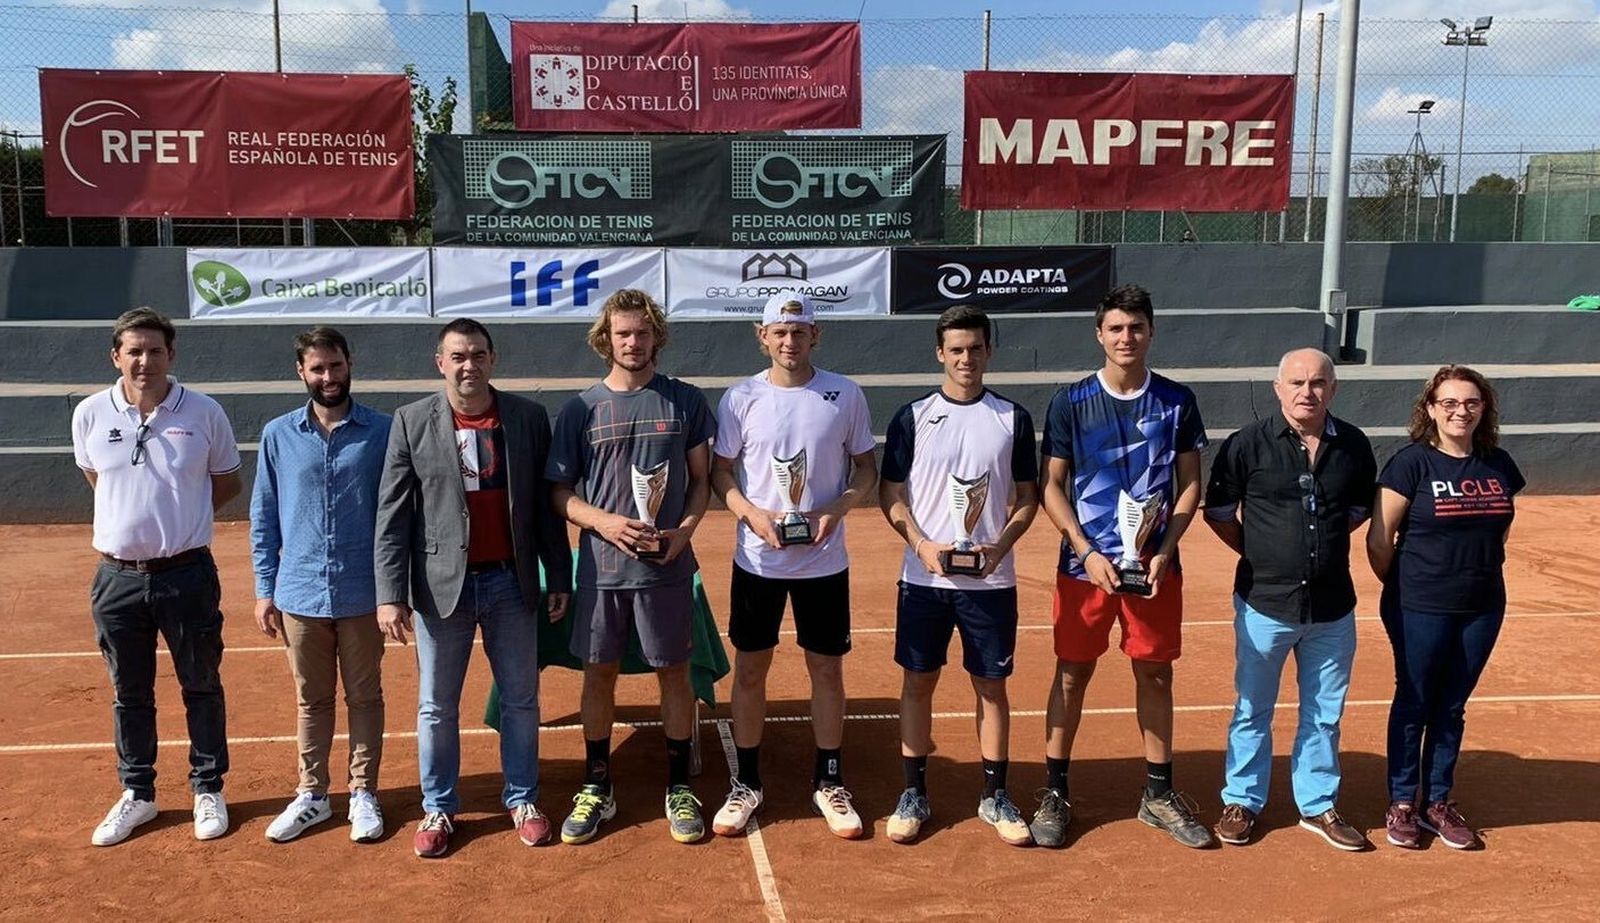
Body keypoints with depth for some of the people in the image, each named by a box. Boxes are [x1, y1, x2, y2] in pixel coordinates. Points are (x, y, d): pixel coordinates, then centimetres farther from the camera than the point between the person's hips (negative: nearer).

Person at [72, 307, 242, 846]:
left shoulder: (204, 413, -6)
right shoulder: (90, 414, -1)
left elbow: (227, 482, 8)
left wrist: (180, 517, 4)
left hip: (187, 574, -1)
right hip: (118, 575, 2)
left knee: (202, 686, 10)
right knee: (130, 693, 14)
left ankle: (208, 789, 24)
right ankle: (137, 794, 29)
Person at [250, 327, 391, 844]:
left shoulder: (381, 432, -4)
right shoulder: (278, 435, 2)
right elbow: (263, 518, 7)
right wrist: (264, 591, 4)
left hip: (363, 594, -1)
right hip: (300, 594, 2)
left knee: (364, 696, 10)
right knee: (311, 699, 14)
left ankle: (364, 794, 24)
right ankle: (311, 795, 28)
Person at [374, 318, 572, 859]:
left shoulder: (529, 417, 0)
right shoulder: (412, 422, -3)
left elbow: (546, 505, 4)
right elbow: (392, 515, -4)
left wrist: (559, 577, 4)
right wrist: (390, 594, -10)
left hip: (511, 581, 1)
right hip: (442, 584, -1)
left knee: (520, 699, 12)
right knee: (436, 706, 10)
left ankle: (522, 799, 29)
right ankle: (438, 809, 27)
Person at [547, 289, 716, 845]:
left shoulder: (685, 401, 2)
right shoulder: (581, 409, 2)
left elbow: (702, 481, 6)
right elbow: (560, 492, 3)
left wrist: (682, 531, -11)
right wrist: (607, 522, -14)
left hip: (667, 566, -1)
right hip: (601, 566, 1)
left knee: (674, 672, 8)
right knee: (599, 674, 10)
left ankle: (679, 788, 23)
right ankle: (597, 788, 25)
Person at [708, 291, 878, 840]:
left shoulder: (845, 396, -2)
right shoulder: (741, 399, -2)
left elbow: (866, 468, 5)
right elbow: (720, 473, 4)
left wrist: (836, 510, -13)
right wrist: (752, 513, -14)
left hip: (824, 561, 0)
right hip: (757, 560, 0)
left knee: (827, 670, 9)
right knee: (749, 670, 8)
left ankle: (829, 783, 26)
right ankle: (746, 784, 24)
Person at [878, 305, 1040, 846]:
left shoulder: (1013, 419, 3)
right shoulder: (912, 418, 1)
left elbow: (1027, 498, 6)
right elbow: (890, 495, 2)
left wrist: (1000, 546, -11)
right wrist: (923, 545, -14)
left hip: (991, 580, 1)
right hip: (924, 577, 0)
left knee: (992, 685, 8)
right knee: (918, 682, 7)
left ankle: (995, 796, 21)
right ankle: (914, 794, 20)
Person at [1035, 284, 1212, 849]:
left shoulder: (1176, 401, 2)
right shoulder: (1070, 403, -2)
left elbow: (1190, 484, 5)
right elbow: (1051, 486, -1)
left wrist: (1164, 553, -8)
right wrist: (1088, 552, -12)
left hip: (1155, 564, 2)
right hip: (1085, 564, -1)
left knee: (1156, 675, 11)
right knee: (1072, 675, 6)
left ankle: (1159, 794, 25)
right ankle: (1054, 793, 18)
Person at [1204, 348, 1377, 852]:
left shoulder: (1354, 446, 0)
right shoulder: (1248, 444, -9)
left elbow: (1360, 508, 16)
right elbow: (1218, 512, 1)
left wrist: (1324, 540, 6)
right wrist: (1260, 553, 0)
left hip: (1332, 606, 3)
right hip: (1265, 603, -3)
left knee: (1325, 714, 15)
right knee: (1252, 710, 11)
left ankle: (1318, 806, 31)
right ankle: (1241, 802, 25)